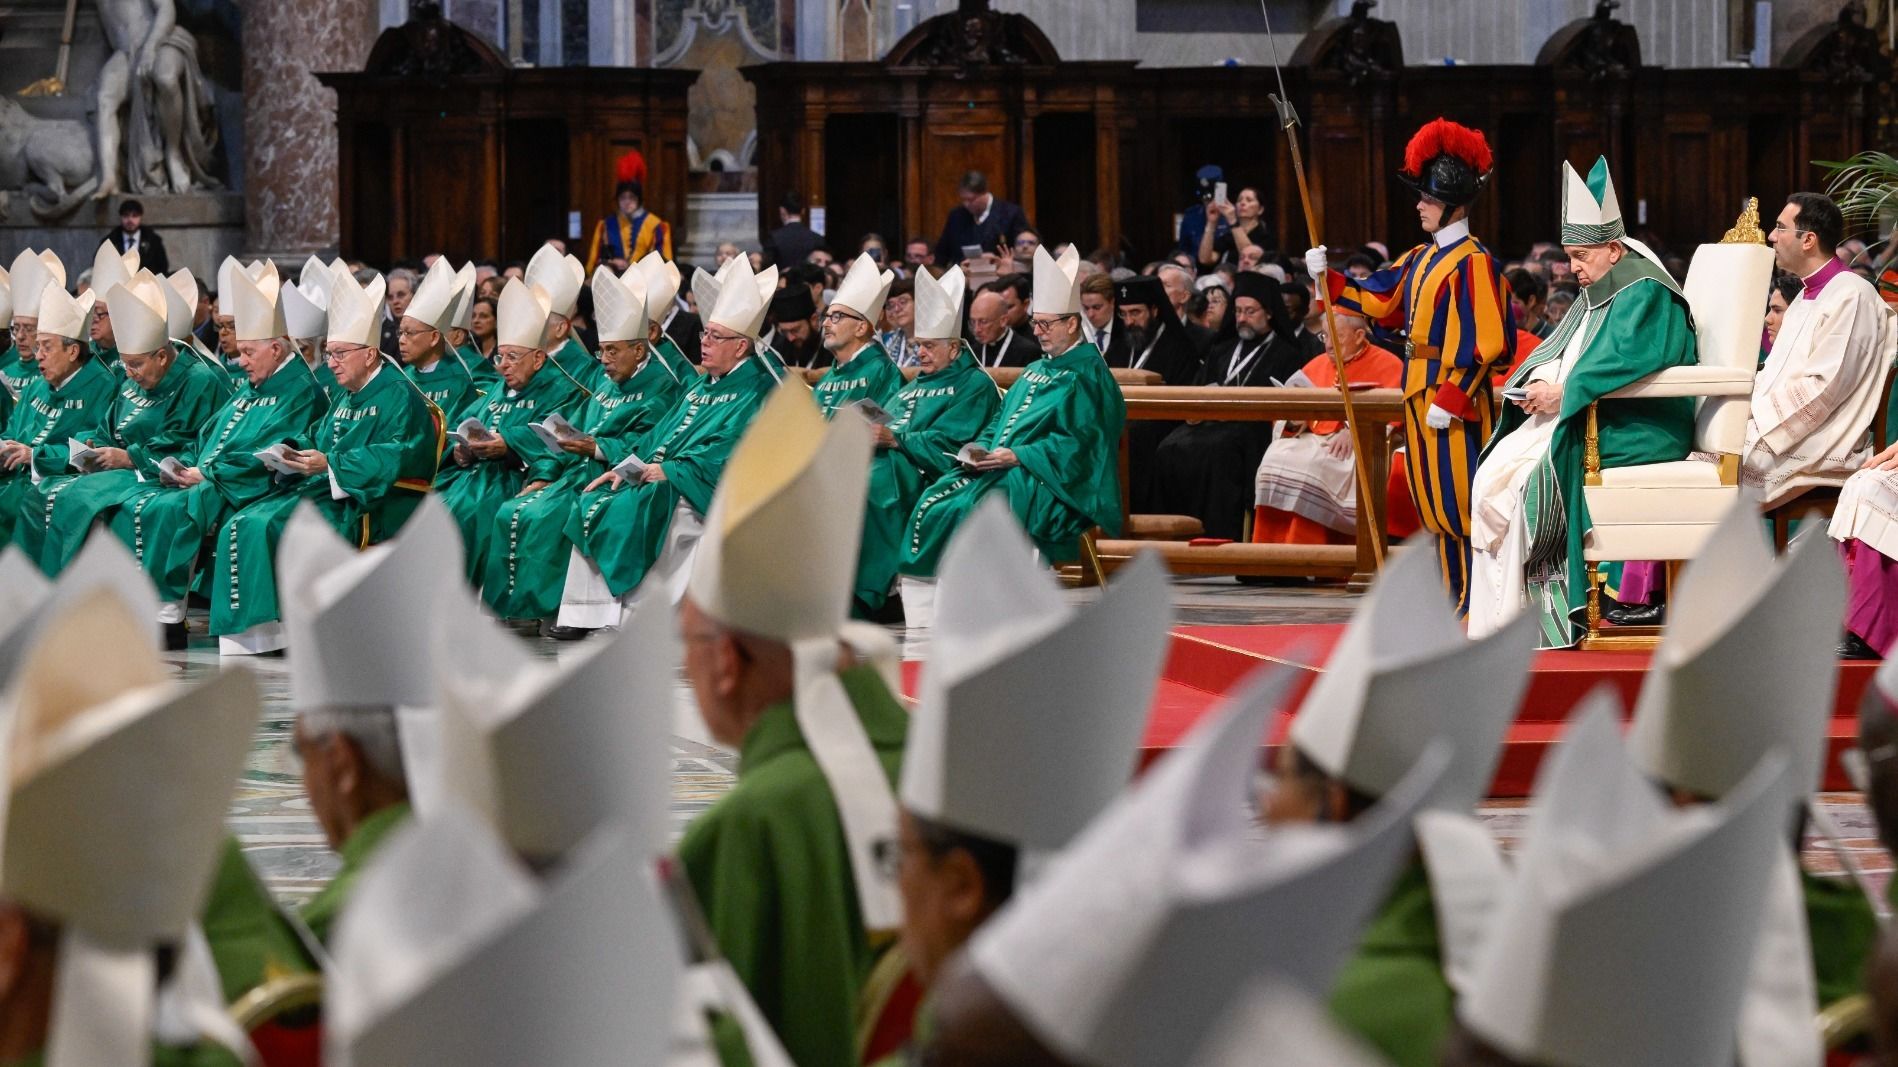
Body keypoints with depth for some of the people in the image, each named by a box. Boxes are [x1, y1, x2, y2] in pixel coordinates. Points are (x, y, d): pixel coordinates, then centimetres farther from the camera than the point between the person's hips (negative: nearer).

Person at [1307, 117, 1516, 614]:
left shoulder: (1473, 262, -14)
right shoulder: (1420, 259, 14)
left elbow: (1484, 342, -18)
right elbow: (1375, 298, 19)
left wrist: (1450, 400, -21)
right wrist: (1326, 277, 6)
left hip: (1455, 399, -9)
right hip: (1420, 394, 9)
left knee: (1460, 505, -6)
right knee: (1435, 505, 12)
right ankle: (1455, 604, 19)